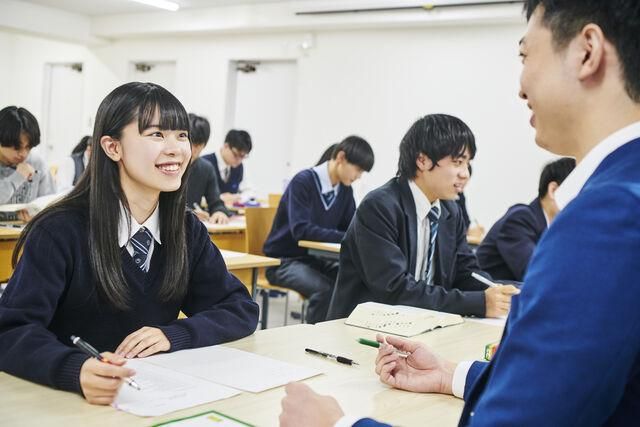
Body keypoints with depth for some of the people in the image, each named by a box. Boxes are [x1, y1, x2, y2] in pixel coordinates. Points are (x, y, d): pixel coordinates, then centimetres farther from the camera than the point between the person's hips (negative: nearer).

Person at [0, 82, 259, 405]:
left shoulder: (188, 230, 2)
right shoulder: (61, 232, -12)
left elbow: (242, 309, 3)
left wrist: (173, 335, -15)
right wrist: (76, 371, -38)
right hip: (74, 400, -3)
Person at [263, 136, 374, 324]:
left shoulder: (345, 189, 3)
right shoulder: (303, 181, -17)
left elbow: (351, 226, 11)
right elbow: (301, 230, -27)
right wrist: (345, 238, -33)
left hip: (316, 259, 6)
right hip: (284, 260, -6)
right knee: (325, 289, -31)